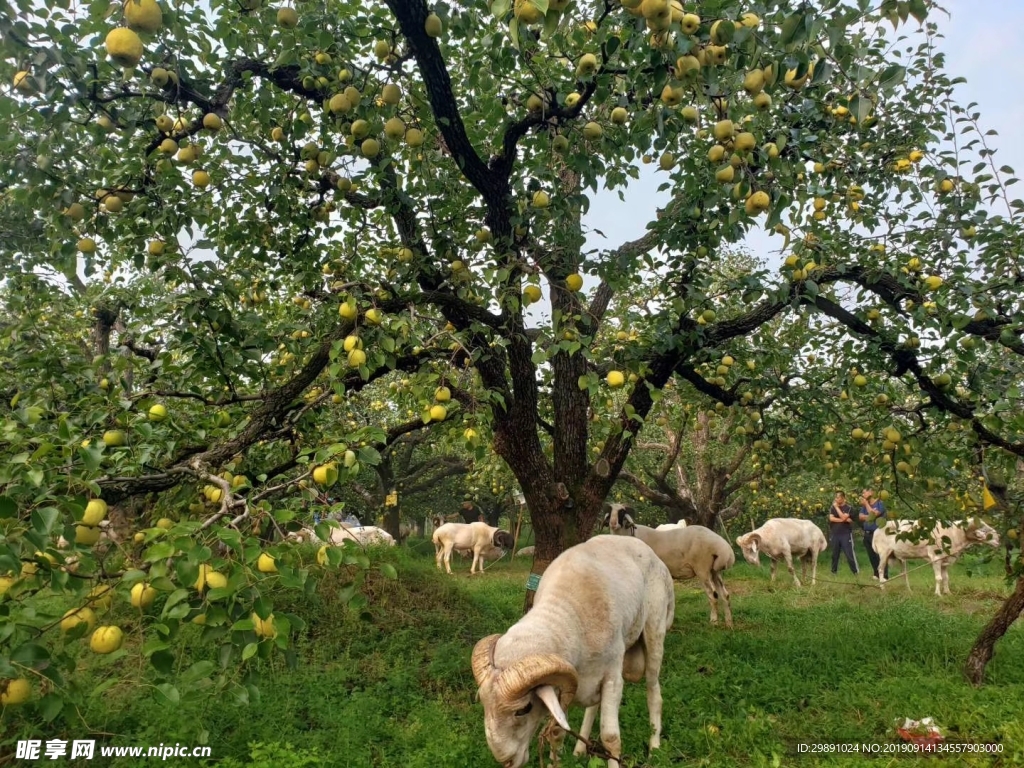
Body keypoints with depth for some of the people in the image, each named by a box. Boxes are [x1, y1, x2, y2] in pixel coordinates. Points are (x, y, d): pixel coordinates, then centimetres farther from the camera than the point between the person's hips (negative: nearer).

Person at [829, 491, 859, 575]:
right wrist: (844, 520, -11)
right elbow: (831, 518, -5)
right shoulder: (832, 507, 9)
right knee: (834, 554, 9)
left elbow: (843, 517, -17)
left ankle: (856, 571, -2)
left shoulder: (848, 508, -2)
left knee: (849, 554, -7)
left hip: (846, 534, -4)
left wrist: (836, 507, -13)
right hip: (835, 534, 4)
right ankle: (834, 571, 18)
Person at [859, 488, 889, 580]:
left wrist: (866, 503, -9)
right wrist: (869, 516, -12)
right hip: (867, 534, 7)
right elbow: (861, 517, 5)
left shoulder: (879, 503, -4)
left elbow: (873, 514, -16)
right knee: (872, 556, 9)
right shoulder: (864, 505, 15)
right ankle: (877, 574, 18)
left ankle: (884, 576, -9)